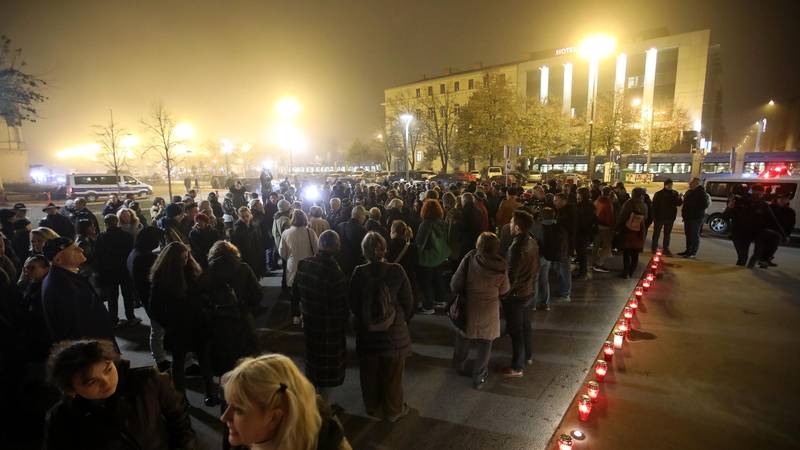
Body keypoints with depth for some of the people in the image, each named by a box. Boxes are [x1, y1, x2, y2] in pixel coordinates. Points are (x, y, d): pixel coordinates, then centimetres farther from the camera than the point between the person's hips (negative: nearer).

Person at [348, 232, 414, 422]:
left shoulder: (359, 273, -14)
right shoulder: (397, 271, -17)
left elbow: (353, 303, -4)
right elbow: (408, 301, -9)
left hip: (367, 333, 1)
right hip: (395, 333, -1)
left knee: (370, 374, 22)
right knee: (393, 375, 19)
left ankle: (373, 408, 42)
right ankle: (393, 411, 37)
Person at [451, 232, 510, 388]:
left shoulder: (469, 259, -19)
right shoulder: (501, 267, -15)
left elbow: (455, 284, -15)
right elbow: (504, 290, -3)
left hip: (468, 307, 1)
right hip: (489, 311, 0)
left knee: (463, 339, 24)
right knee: (485, 345, 16)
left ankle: (459, 365, 45)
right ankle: (478, 378, 26)